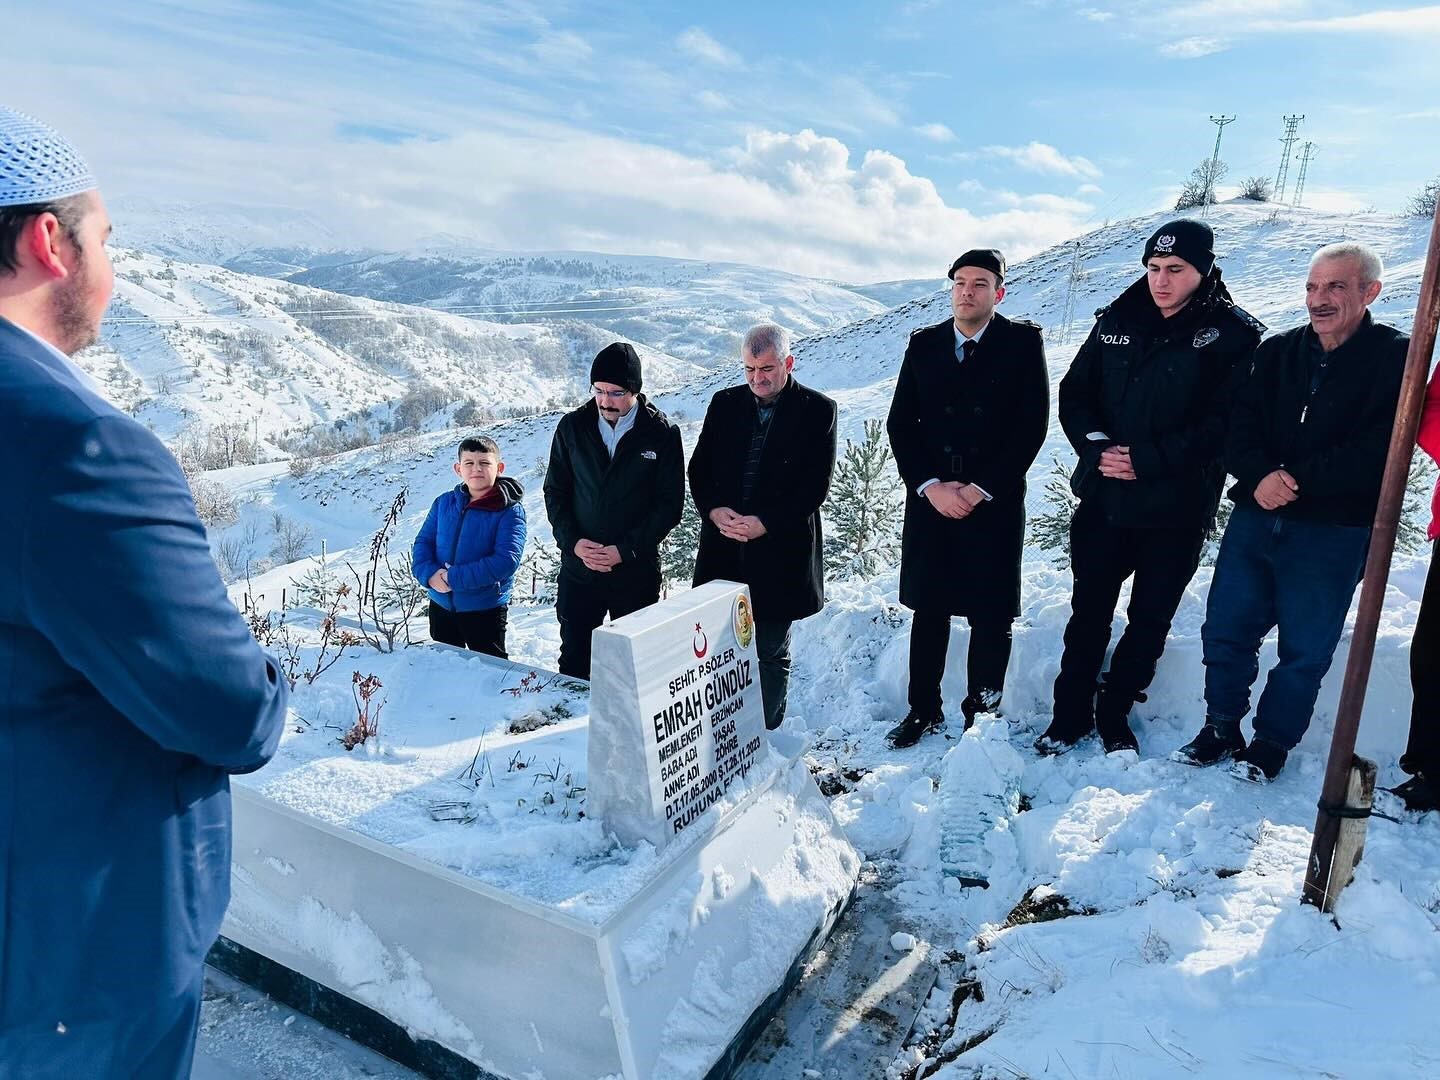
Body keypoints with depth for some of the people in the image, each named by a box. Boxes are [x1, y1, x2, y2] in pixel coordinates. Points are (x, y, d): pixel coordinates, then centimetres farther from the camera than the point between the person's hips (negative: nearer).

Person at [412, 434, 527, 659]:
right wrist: (429, 574, -16)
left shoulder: (509, 511, -15)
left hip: (486, 609, -5)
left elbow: (507, 560, -24)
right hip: (441, 606, 5)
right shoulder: (443, 502, 2)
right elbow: (422, 542, 4)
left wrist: (455, 578, -24)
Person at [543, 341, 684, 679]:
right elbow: (555, 492, 5)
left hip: (637, 571, -2)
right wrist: (572, 542, -10)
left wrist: (625, 550, -13)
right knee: (574, 659, 13)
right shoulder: (572, 427, 0)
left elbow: (670, 504, -6)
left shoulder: (662, 433, -6)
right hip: (578, 567, 2)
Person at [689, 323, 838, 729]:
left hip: (780, 553, -3)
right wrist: (715, 510, -9)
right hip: (723, 551, 3)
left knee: (771, 653, 8)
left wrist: (765, 523, -17)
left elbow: (815, 485, -9)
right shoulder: (724, 403, 9)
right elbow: (699, 468, 9)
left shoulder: (817, 409, -3)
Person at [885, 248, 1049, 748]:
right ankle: (923, 710, 22)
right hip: (930, 498, 3)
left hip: (994, 501, -2)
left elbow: (1032, 424, -6)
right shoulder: (923, 344, 8)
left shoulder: (1022, 342, 0)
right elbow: (900, 422, 5)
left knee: (991, 616, 3)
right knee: (928, 610, 9)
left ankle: (982, 712, 18)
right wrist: (929, 485, -7)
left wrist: (982, 489, -11)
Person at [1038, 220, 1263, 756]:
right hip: (1102, 498, 3)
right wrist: (1096, 447, -12)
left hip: (1177, 508, -2)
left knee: (1150, 619, 9)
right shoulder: (1117, 321, 4)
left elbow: (1226, 424, -14)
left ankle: (1115, 713, 27)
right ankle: (1070, 713, 23)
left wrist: (1148, 459, -21)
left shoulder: (1233, 335, -6)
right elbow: (1073, 394, 5)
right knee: (1089, 611, 10)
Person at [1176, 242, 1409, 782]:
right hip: (1254, 519, 4)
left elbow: (1377, 452, -14)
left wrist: (1297, 481, -19)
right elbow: (1239, 426, 0)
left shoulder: (1395, 359, -4)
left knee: (1304, 649, 6)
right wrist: (1260, 475, -18)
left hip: (1333, 533, -3)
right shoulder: (1277, 351, 8)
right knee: (1225, 630, 7)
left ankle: (1273, 741, 25)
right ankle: (1221, 726, 26)